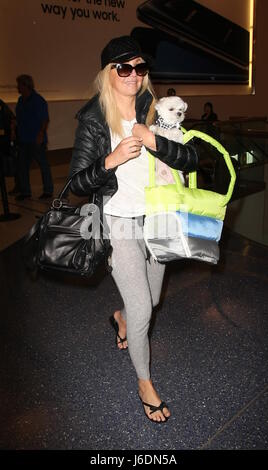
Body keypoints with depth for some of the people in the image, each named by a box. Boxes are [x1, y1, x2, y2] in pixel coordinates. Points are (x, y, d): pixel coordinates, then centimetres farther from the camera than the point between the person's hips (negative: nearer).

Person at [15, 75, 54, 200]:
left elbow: (45, 120, -14)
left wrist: (41, 134, -22)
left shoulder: (38, 100, -11)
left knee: (43, 165, 2)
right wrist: (17, 133, 15)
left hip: (36, 140, -8)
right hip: (23, 140, 8)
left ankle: (48, 190, 11)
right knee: (22, 166, 8)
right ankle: (25, 191, 16)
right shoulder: (21, 100, 13)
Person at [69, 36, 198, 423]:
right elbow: (77, 184, -10)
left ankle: (120, 317, 57)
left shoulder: (155, 111, 0)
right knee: (142, 310, -3)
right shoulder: (92, 120, -9)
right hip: (120, 225, -4)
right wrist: (111, 160, -27)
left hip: (157, 220, 4)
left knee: (149, 299, 20)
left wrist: (153, 141, -23)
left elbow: (191, 160, -8)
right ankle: (144, 382, 24)